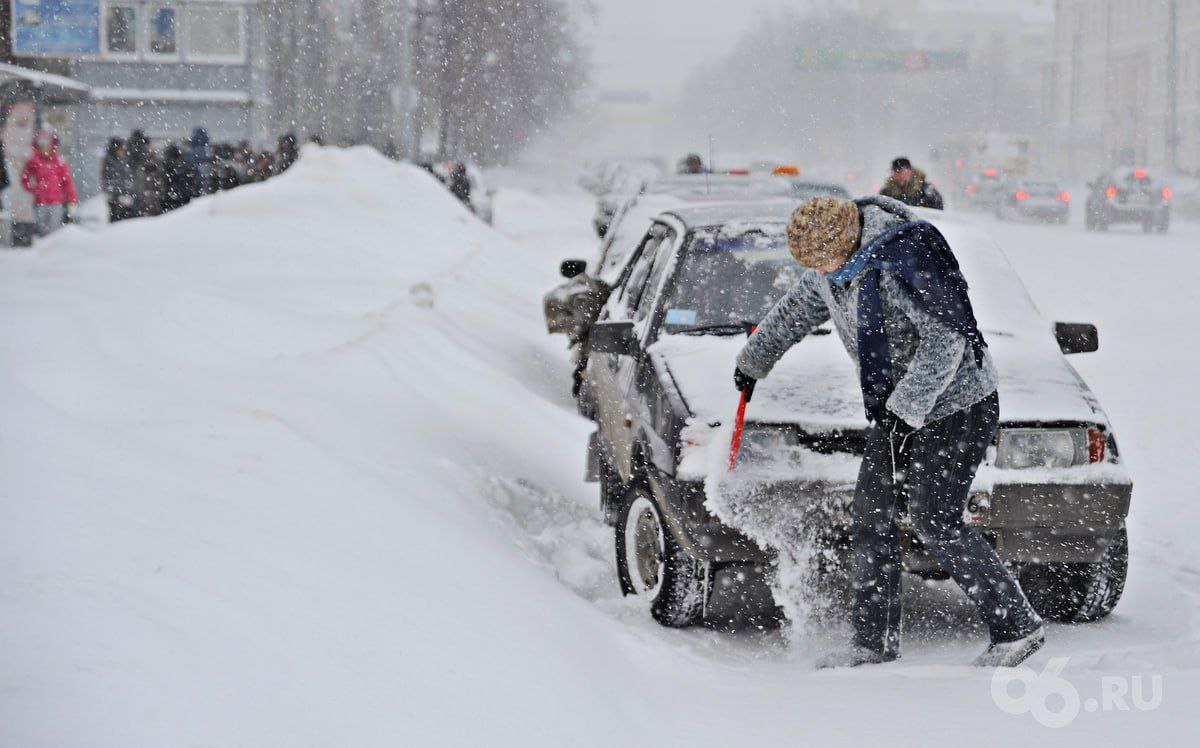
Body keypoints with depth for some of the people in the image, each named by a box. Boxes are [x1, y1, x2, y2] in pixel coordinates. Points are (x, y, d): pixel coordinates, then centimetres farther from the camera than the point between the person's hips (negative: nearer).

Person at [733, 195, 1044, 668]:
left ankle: (1018, 628, -2)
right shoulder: (834, 263, 2)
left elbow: (946, 339, -26)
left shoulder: (900, 261, -26)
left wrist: (905, 410, -26)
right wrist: (754, 361, 34)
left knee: (936, 524, -11)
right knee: (871, 516, 5)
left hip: (956, 405, -9)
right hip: (897, 404, 9)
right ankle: (875, 640, 11)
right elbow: (797, 310, 22)